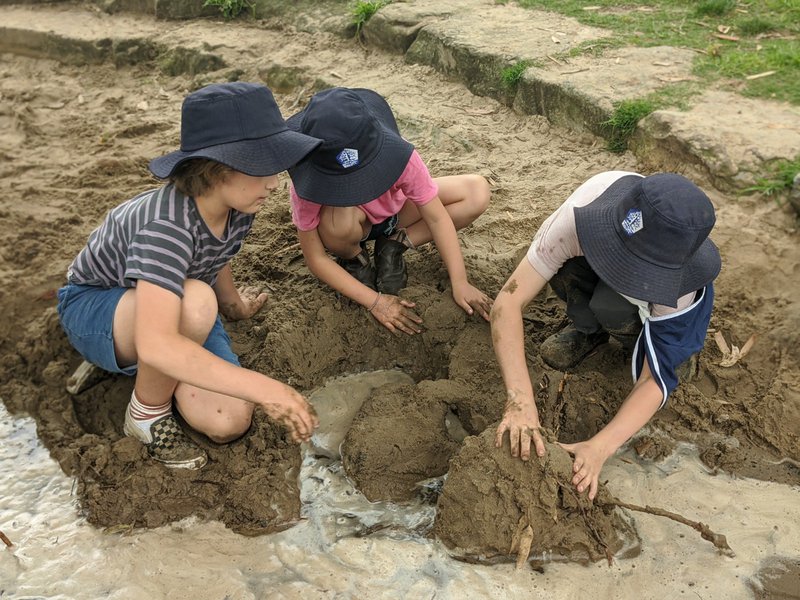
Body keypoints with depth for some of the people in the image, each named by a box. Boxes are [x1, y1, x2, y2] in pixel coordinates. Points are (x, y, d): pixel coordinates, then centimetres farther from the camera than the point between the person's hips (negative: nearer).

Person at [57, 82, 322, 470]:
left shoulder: (237, 205, -15)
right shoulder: (168, 223, -38)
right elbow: (156, 344, -50)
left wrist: (233, 305, 29)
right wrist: (263, 388, -52)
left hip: (172, 309, 6)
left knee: (229, 423, -14)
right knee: (195, 302, -40)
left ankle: (131, 365, 12)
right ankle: (146, 414, -13)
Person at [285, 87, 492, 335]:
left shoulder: (399, 156, -34)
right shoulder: (308, 186, -35)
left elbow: (437, 217, -25)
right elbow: (315, 258, -27)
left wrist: (460, 283, -28)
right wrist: (375, 301, -32)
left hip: (392, 212, 3)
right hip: (352, 228, -2)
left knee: (478, 191, -18)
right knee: (341, 220, -41)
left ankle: (392, 247, -8)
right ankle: (355, 259, -5)